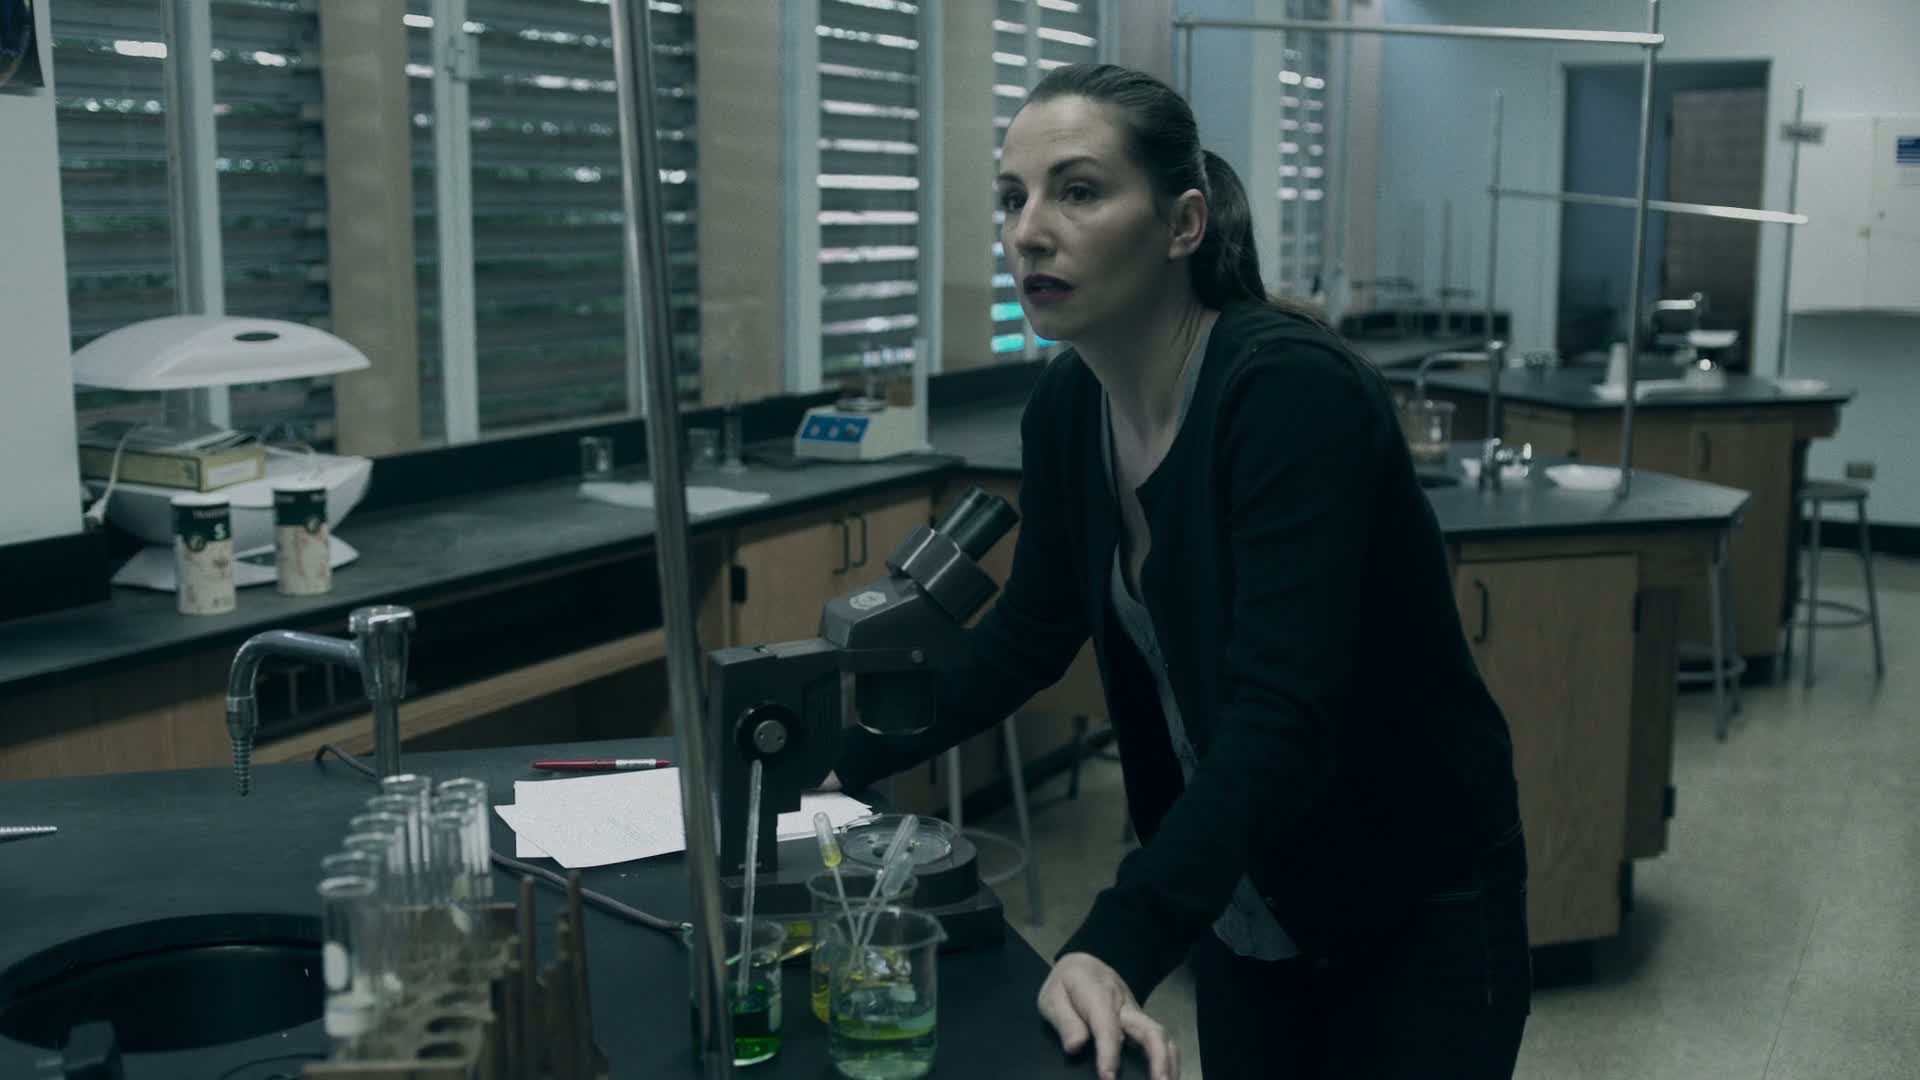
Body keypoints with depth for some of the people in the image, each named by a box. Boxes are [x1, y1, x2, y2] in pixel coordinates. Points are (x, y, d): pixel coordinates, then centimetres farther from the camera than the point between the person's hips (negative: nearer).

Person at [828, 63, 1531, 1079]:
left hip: (1417, 905, -6)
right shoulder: (1068, 405, -6)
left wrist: (1114, 950, -48)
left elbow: (1284, 717, -37)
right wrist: (843, 759, 2)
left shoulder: (1291, 393, -28)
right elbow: (1030, 632, 8)